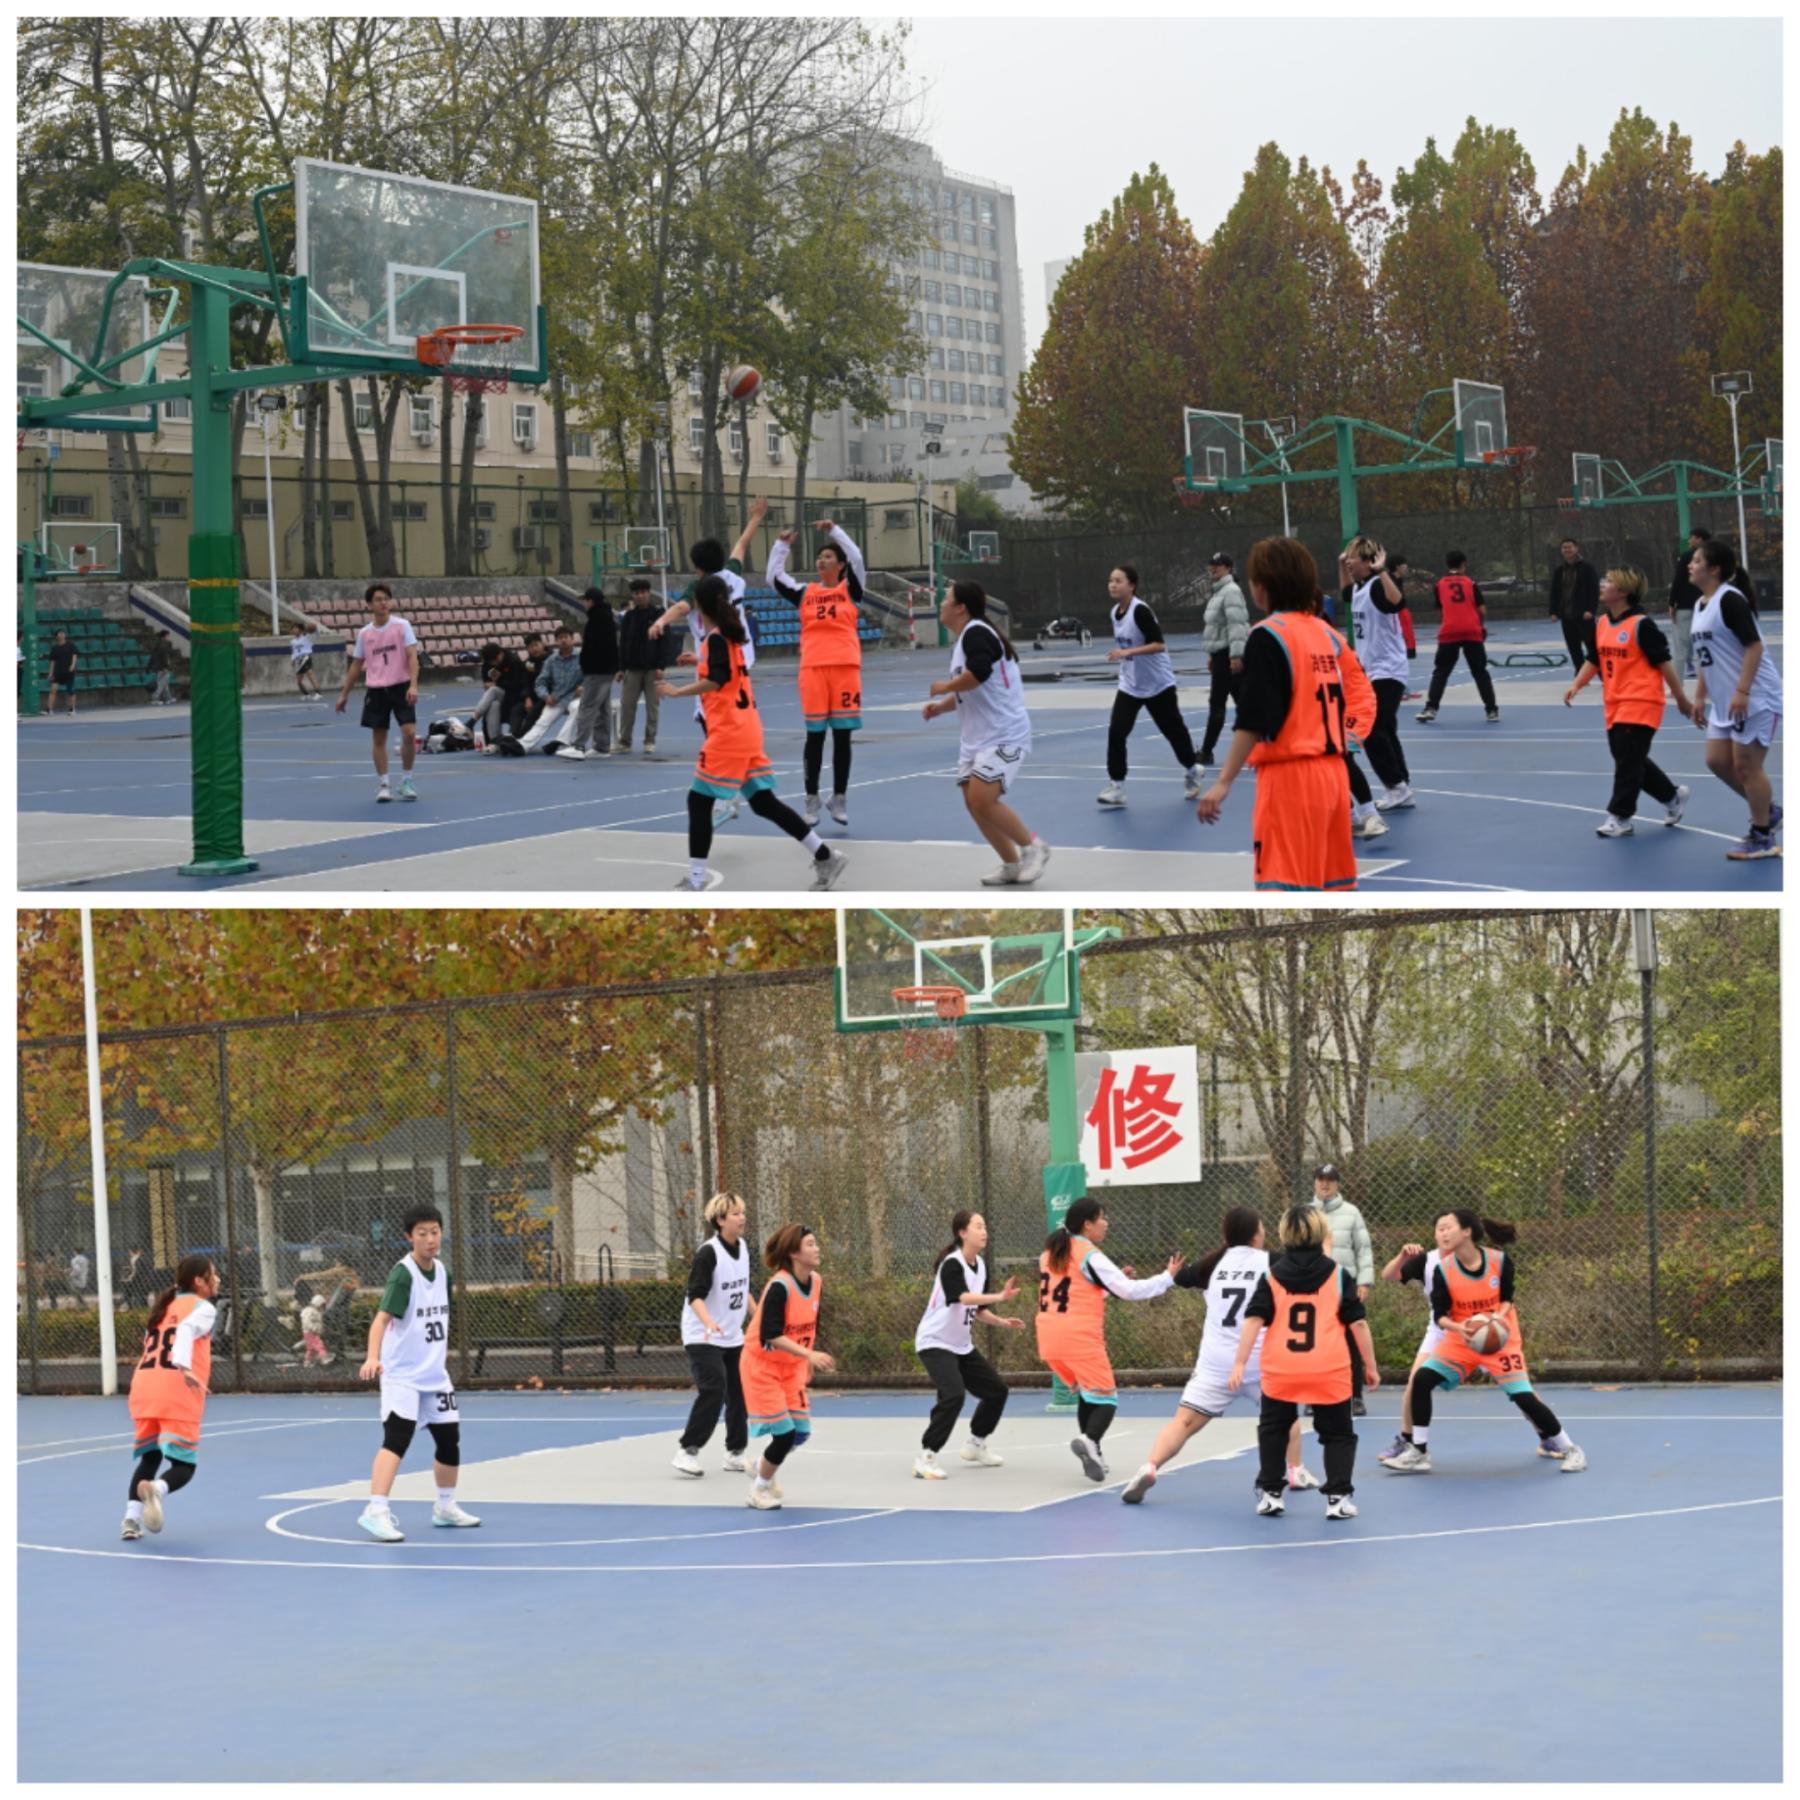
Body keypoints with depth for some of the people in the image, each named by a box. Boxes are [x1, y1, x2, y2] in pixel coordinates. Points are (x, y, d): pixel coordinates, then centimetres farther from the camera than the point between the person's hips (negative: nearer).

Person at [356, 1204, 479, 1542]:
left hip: (434, 1375, 8)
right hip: (401, 1375, -8)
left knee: (450, 1440, 14)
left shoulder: (442, 1271, 5)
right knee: (397, 1438, -22)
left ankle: (445, 1508, 33)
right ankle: (376, 1511, -27)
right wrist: (373, 1356, -44)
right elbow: (382, 1317, -29)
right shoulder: (403, 1274, -18)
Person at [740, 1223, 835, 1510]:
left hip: (792, 1367, 7)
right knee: (784, 1434, -9)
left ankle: (766, 1465, 34)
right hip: (762, 1366, -7)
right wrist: (809, 1354, -37)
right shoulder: (780, 1286, -26)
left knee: (800, 1432, 3)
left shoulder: (815, 1281, -2)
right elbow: (770, 1335, -31)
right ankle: (760, 1491, 14)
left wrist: (808, 1364, 17)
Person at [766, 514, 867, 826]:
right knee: (815, 735, 4)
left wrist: (834, 530, -10)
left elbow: (856, 560, -9)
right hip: (813, 669, 1)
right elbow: (775, 578, 7)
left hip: (845, 667, -1)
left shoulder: (850, 590, 5)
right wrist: (782, 545, 3)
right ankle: (812, 800, 9)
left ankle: (840, 799, 11)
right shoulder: (806, 593, 10)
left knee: (842, 735, 5)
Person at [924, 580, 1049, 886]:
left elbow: (979, 673, -34)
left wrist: (944, 688, -18)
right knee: (974, 803, 5)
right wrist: (941, 706, 10)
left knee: (983, 800, -18)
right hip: (977, 737, 10)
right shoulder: (961, 642, 15)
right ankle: (1012, 866, 15)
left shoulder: (976, 633, -16)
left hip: (1004, 735, -10)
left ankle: (1033, 846, 0)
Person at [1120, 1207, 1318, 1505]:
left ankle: (1149, 1468, -25)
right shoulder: (1271, 1263, -3)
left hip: (1215, 1362, 1)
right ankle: (1296, 1472, 31)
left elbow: (1181, 1278, 22)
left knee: (1185, 1421, -5)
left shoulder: (1216, 1263, 7)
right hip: (1259, 1360, -1)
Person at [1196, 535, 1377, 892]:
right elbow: (1362, 698, 12)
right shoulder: (1327, 633, 11)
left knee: (1281, 886, -9)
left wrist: (1224, 782, -16)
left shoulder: (1267, 636, -11)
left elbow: (1253, 722, -17)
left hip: (1290, 777, -8)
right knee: (1333, 884, 16)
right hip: (1333, 772, 8)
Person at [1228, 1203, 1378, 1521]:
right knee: (1338, 1433, 12)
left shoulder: (1272, 1275, 6)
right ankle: (1338, 1497, 1)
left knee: (1273, 1429, 21)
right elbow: (1358, 1322, 2)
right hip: (1328, 1371, -1)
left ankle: (1271, 1494, 19)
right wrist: (1370, 1365, 10)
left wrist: (1239, 1363, -3)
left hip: (1281, 1370, 1)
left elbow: (1254, 1320, -2)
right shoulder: (1337, 1274, 3)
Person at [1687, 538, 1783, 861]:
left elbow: (1754, 646, -22)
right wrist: (1700, 697, 19)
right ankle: (1767, 811, 25)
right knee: (1717, 761, 9)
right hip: (1724, 702, 9)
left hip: (1754, 698, -9)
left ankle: (1762, 837, 8)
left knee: (1746, 764, -4)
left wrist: (1742, 692, -26)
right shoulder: (1700, 605, 11)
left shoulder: (1730, 599, -17)